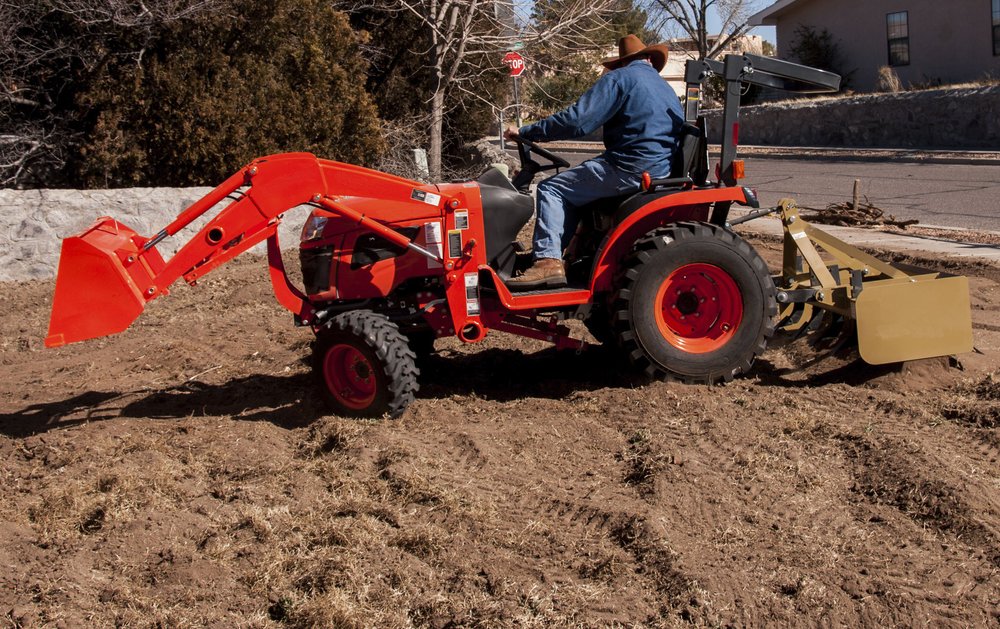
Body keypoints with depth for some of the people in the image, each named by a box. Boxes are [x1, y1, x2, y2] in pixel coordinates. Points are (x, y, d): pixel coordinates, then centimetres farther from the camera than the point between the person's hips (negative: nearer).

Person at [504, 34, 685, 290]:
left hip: (630, 168, -8)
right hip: (663, 170, 8)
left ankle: (547, 261, -17)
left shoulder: (619, 79, -2)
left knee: (553, 189, -3)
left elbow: (576, 121, -11)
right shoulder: (667, 89, 23)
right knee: (575, 188, 23)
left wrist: (525, 132, -4)